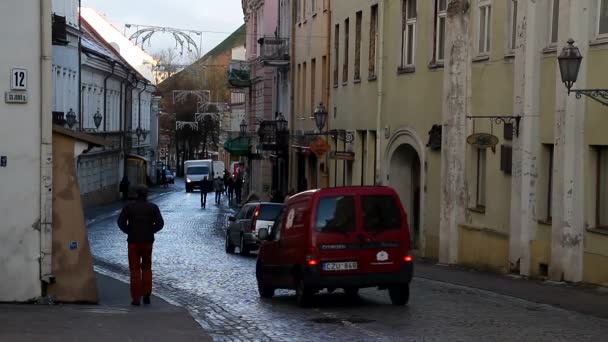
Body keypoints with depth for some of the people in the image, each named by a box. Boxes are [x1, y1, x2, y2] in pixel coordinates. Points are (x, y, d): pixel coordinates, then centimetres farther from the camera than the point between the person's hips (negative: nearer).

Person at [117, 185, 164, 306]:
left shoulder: (129, 207, -2)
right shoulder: (153, 207, -1)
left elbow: (121, 222, -12)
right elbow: (160, 223, -10)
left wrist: (129, 231, 3)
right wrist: (150, 231, 6)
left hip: (133, 241, -1)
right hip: (148, 241, 1)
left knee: (135, 270, 5)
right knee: (147, 268, 16)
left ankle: (136, 298, 1)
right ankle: (146, 295, 7)